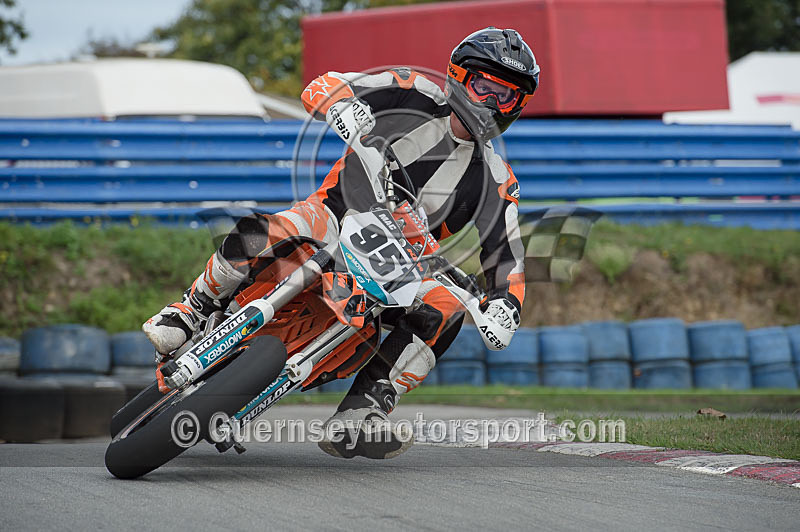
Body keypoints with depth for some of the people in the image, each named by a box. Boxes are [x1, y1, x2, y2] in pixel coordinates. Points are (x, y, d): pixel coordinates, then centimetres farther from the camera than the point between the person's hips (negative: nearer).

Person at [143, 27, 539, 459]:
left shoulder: (495, 180, 6)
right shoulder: (420, 95, -2)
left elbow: (506, 256, 5)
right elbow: (319, 88, -8)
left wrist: (505, 303, -18)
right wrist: (342, 105, -34)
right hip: (337, 215, -3)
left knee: (444, 308, -28)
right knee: (254, 237, -35)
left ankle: (356, 418, -31)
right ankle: (191, 312, -7)